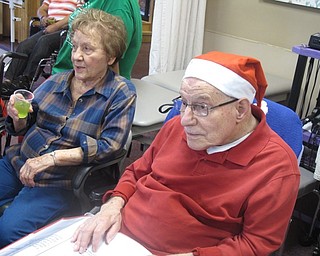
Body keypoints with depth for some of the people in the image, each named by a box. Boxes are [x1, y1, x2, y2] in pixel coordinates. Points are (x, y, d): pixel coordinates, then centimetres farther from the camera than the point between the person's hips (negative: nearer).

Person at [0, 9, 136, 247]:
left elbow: (110, 146, -16)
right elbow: (24, 127, 14)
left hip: (60, 181, -4)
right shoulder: (56, 81, 6)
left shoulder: (121, 93, -7)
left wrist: (52, 157, -20)